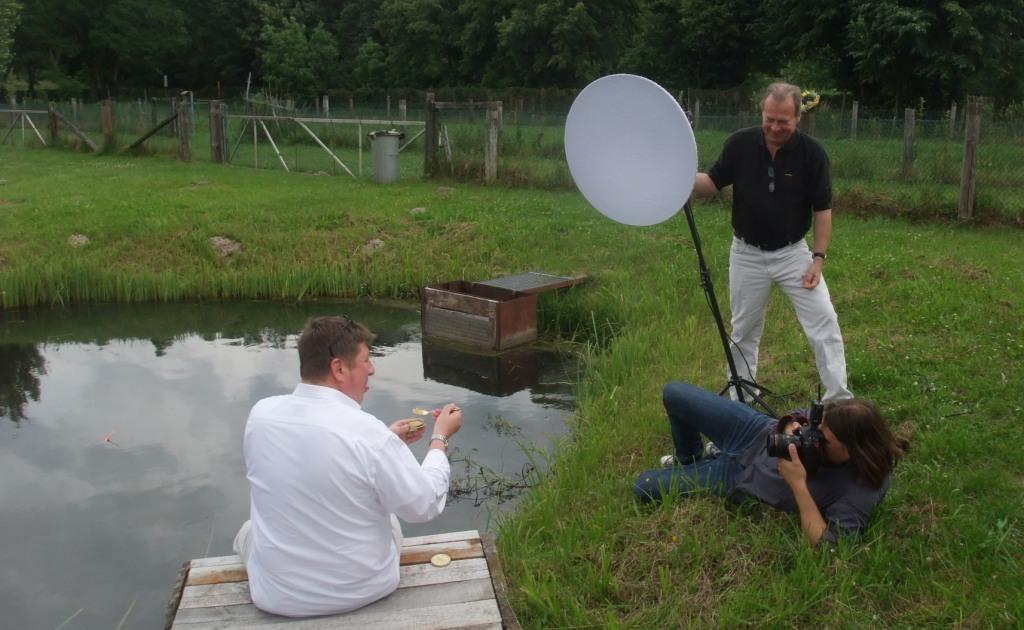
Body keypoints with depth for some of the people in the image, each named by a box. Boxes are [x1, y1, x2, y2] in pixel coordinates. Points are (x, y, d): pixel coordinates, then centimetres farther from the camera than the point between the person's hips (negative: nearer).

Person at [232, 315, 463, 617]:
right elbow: (424, 506, -14)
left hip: (277, 595, 2)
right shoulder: (368, 432, -26)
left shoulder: (261, 413, -11)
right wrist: (440, 438, -1)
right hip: (362, 590, -2)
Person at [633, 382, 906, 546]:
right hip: (758, 433, 4)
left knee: (644, 486, -1)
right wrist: (791, 430, -29)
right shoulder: (837, 412, -21)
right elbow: (792, 420, -4)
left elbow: (825, 544, -34)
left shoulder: (863, 491, -35)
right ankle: (690, 460, 38)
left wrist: (798, 485, -43)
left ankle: (693, 471, 35)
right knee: (675, 393, 7)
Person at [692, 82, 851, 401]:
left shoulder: (812, 152, -12)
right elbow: (712, 184, 0)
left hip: (793, 253, -1)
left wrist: (819, 257, -11)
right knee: (744, 331, 12)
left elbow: (822, 208, -6)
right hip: (747, 254, 1)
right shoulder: (739, 144, -10)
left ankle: (839, 399, 4)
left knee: (825, 322, -7)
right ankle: (740, 399, 29)